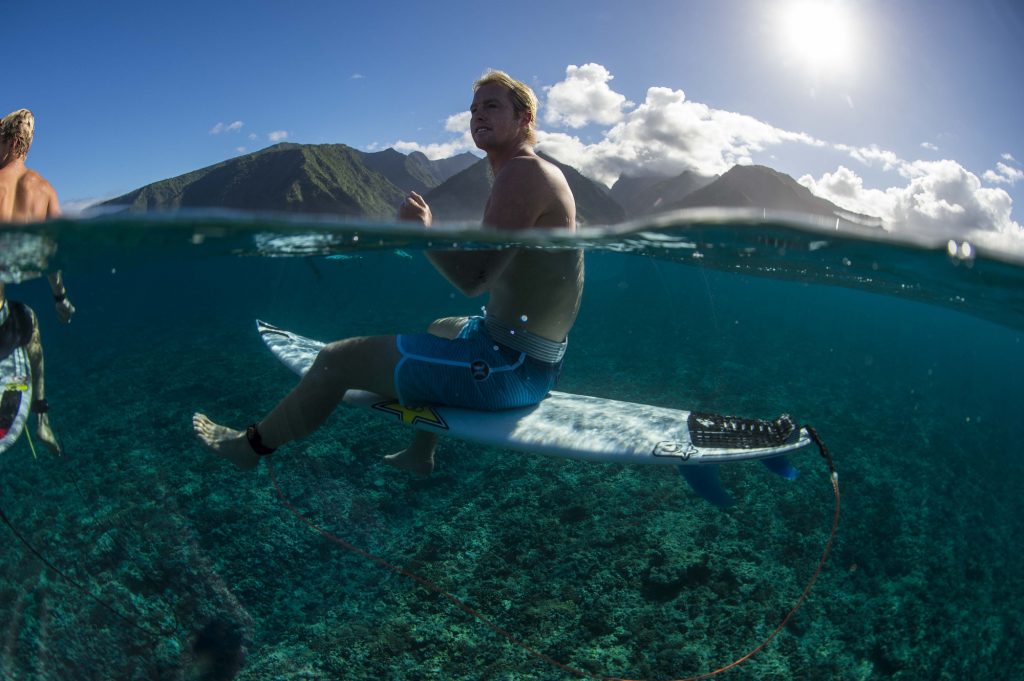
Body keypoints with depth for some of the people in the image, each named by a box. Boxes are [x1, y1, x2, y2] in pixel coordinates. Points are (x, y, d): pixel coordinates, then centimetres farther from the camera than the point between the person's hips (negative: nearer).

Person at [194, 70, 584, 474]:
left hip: (507, 369, -10)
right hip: (535, 362, 10)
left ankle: (251, 445, 25)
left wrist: (425, 230, -13)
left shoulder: (522, 173, -18)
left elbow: (474, 279, -27)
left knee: (338, 359, 0)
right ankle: (420, 455, 47)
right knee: (439, 330, 41)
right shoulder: (541, 174, 15)